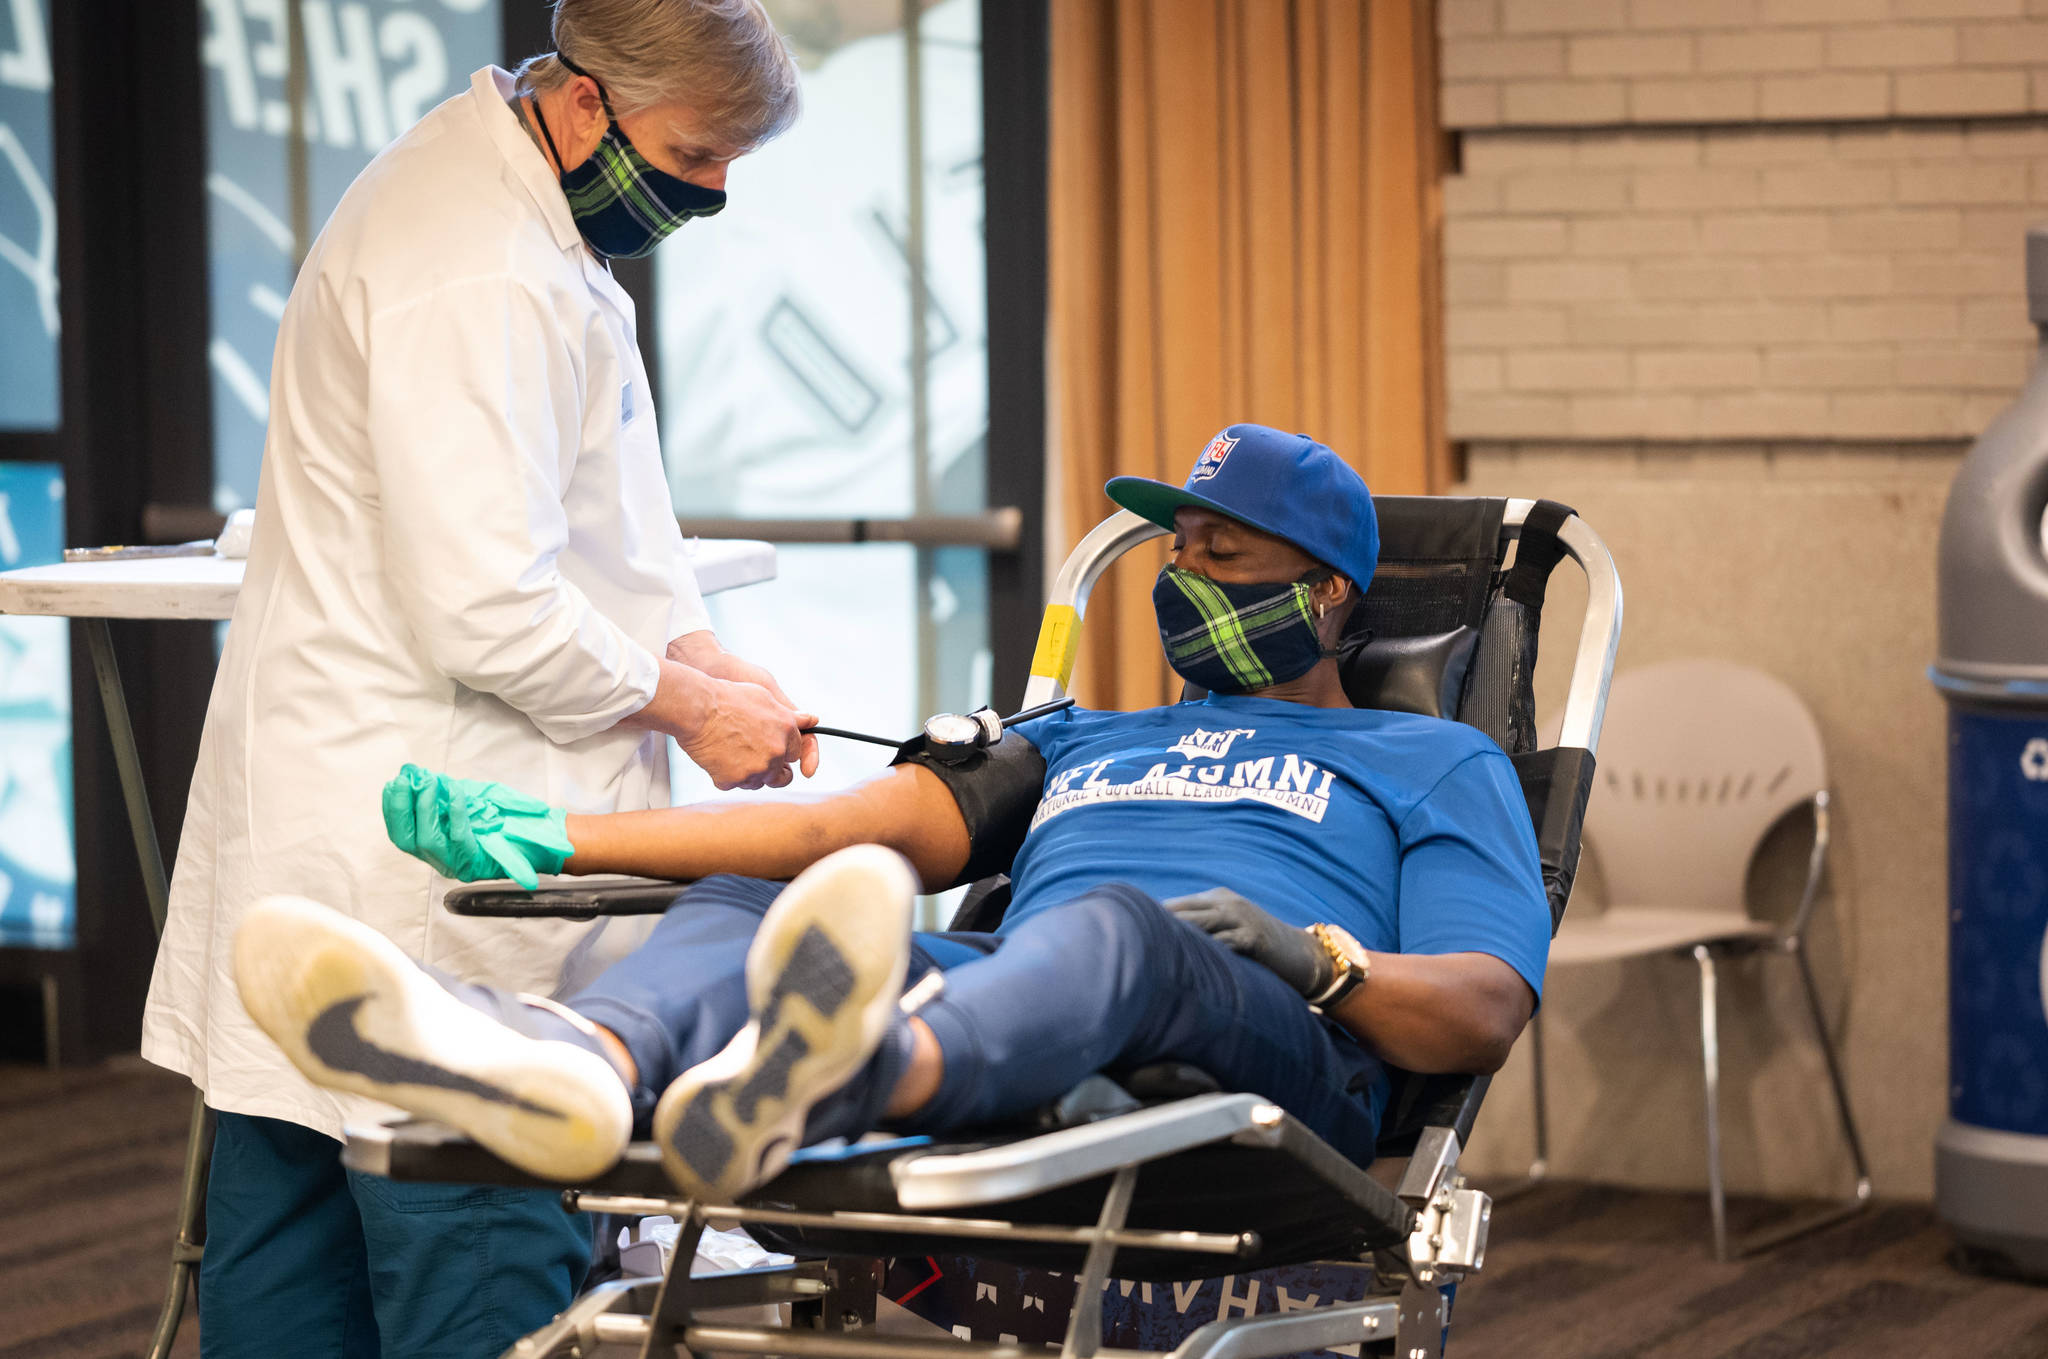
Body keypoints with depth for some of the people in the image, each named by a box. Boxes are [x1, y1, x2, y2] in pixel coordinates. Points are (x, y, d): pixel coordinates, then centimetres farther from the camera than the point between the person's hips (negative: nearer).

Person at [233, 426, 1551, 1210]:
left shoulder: (1437, 764, 25)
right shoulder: (1087, 743, 39)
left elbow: (1486, 1013, 9)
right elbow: (867, 823, 23)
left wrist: (1310, 954, -13)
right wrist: (555, 837, 9)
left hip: (1266, 1056, -4)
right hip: (1011, 1031, 5)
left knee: (1115, 925, -37)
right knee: (741, 903, -20)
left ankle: (846, 1073, -73)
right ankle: (586, 1061, -58)